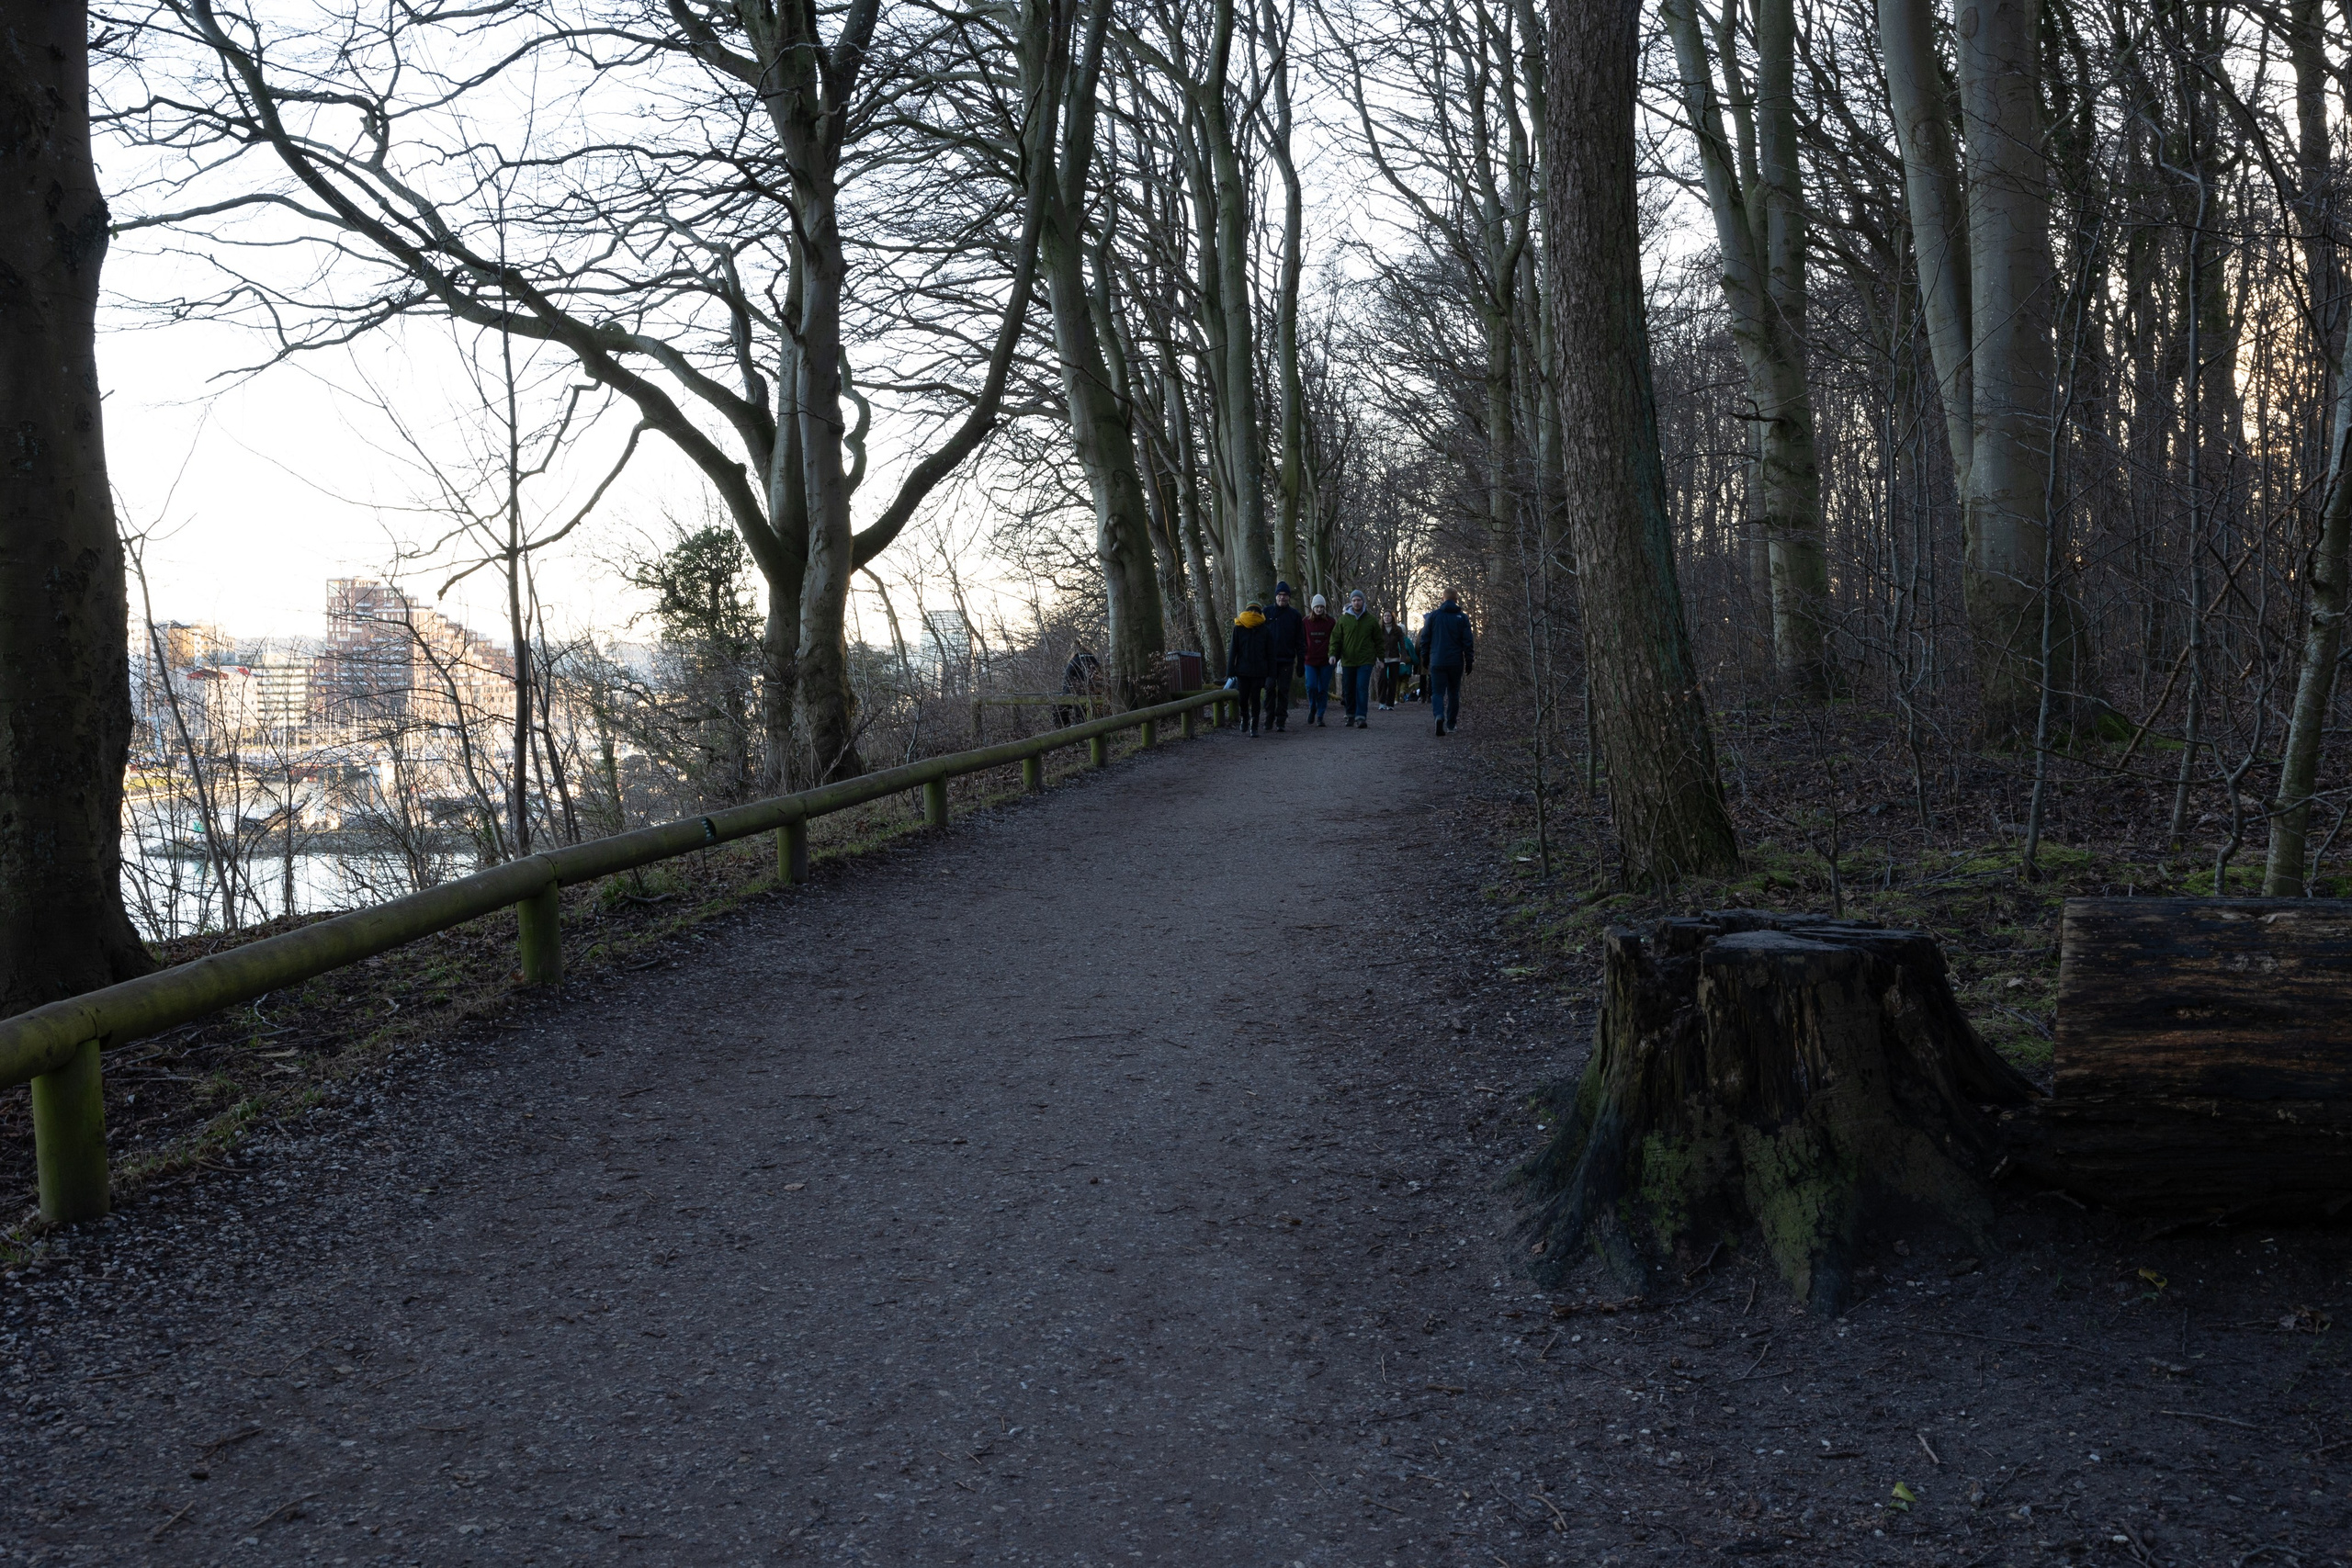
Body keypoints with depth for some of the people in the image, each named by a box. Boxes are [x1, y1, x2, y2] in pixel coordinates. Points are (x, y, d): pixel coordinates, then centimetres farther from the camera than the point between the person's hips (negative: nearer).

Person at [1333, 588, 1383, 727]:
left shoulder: (1371, 620, 5)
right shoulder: (1343, 619, 5)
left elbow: (1378, 640, 11)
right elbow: (1336, 638, 5)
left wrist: (1380, 657, 5)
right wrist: (1333, 654, -9)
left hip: (1365, 661, -2)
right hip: (1348, 661, 2)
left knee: (1362, 688, -13)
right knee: (1348, 690, 9)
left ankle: (1361, 717, -17)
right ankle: (1351, 716, 24)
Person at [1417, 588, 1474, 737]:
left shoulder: (1433, 615, 0)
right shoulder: (1462, 617, 0)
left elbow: (1425, 639, 3)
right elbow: (1468, 642, -2)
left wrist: (1425, 659, 12)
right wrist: (1469, 662, 4)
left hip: (1437, 662, -1)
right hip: (1456, 663, 1)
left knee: (1438, 692, 0)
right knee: (1453, 693, 14)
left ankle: (1439, 715, -27)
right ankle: (1451, 725, 19)